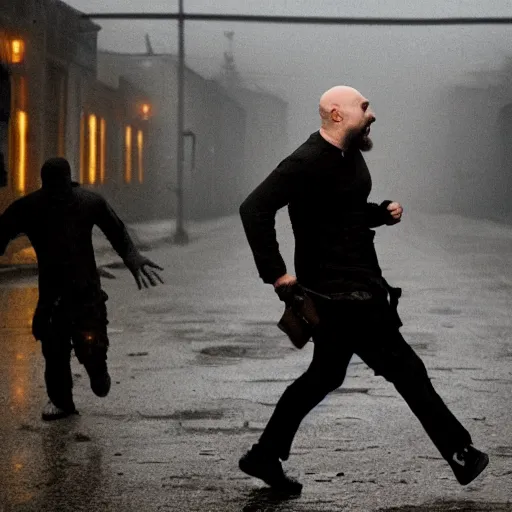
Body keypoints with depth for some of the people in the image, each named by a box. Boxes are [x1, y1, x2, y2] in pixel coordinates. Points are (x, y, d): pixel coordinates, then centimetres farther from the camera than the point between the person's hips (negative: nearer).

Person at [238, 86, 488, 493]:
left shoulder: (350, 155, 12)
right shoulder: (310, 162, -19)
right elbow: (254, 208, -26)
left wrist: (383, 213, 5)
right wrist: (276, 272, -28)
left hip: (357, 283, 10)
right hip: (338, 290, -10)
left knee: (324, 376, 18)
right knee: (405, 370, -4)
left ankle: (264, 456, 26)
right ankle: (461, 456, 6)